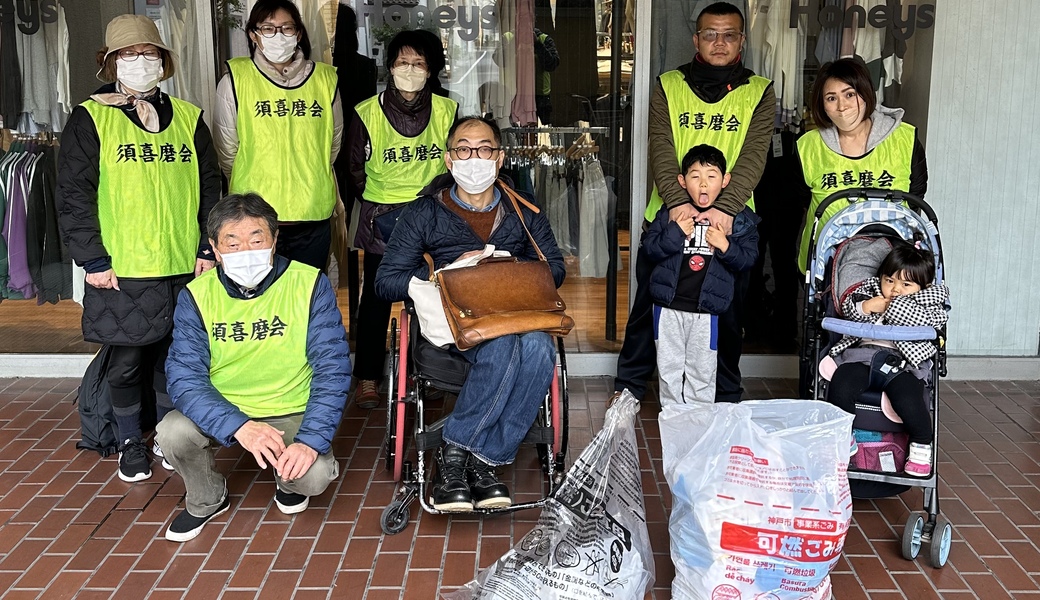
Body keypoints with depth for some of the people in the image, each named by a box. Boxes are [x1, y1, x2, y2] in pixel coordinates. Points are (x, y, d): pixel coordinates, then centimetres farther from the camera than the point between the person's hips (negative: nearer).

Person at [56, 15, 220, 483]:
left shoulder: (188, 117, 10)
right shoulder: (90, 118, 0)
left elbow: (209, 186, 11)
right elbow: (74, 194, -3)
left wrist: (208, 247, 4)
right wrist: (92, 259, -9)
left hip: (184, 267, 3)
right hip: (120, 269, -2)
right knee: (126, 361, 7)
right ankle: (130, 443, 27)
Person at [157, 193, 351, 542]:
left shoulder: (310, 285, -13)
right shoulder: (197, 296, -8)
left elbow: (332, 370, -14)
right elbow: (184, 378, -15)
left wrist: (311, 439, -28)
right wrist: (239, 426, -33)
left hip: (292, 413, -2)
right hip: (222, 413, 2)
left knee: (316, 475, -28)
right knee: (172, 432, -27)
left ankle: (287, 481, 13)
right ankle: (206, 501, 8)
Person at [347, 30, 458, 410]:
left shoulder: (446, 111, 2)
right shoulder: (367, 113, -2)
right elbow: (356, 169, 7)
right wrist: (378, 205, -1)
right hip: (381, 219, -1)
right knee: (376, 298, 2)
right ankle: (368, 378, 11)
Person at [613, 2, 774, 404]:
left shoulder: (759, 92, 5)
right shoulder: (668, 86, 6)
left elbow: (753, 156, -7)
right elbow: (661, 149, -5)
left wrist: (725, 208, -23)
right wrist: (677, 201, -22)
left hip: (729, 222, 0)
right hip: (668, 217, 0)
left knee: (727, 312, 9)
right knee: (650, 303, 8)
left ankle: (726, 398, 25)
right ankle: (628, 386, 24)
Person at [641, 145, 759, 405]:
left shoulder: (739, 218, -1)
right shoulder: (670, 212, 0)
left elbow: (748, 259, -2)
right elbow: (649, 248, -3)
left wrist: (725, 246, -20)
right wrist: (675, 233, -19)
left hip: (707, 308, -1)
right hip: (669, 305, 1)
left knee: (702, 372, 8)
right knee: (669, 367, 13)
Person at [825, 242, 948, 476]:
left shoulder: (927, 304, 13)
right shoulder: (871, 288, 24)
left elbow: (924, 320, -8)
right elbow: (848, 306, 15)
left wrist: (894, 304, -1)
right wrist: (867, 306, -5)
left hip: (902, 363, -2)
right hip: (862, 355, 3)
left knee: (909, 402, -28)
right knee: (840, 389, -25)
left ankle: (921, 448, 3)